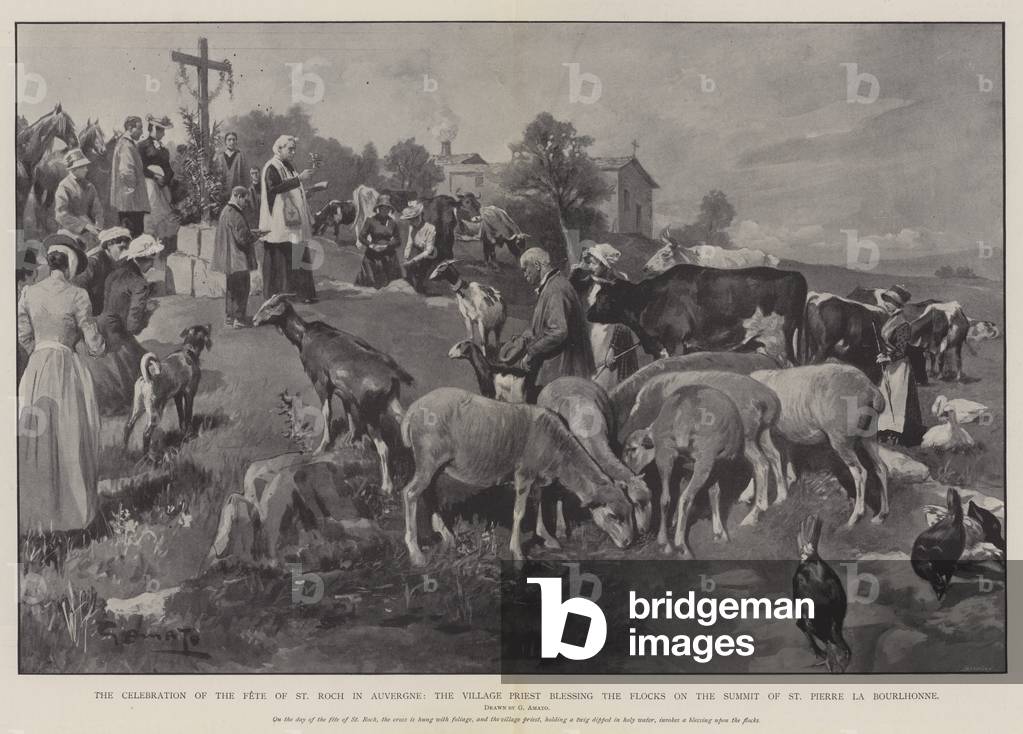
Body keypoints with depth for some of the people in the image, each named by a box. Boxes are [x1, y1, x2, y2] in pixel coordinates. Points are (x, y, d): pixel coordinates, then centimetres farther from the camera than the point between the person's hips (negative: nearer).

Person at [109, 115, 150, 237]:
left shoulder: (121, 143, 17)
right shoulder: (127, 146, -16)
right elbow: (126, 171, -26)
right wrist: (133, 187, -15)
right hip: (131, 201, -11)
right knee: (134, 233, -9)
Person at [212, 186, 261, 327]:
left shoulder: (225, 211, 10)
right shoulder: (235, 215, -21)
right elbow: (243, 238, -24)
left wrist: (251, 233, 13)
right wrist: (255, 235, -5)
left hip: (230, 259, 10)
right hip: (238, 259, -10)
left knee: (231, 288, 18)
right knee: (241, 289, 0)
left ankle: (229, 318, 25)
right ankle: (238, 319, 5)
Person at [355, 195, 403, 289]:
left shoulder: (392, 223, 3)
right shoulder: (371, 221, -5)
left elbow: (398, 240, 10)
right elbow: (361, 237, -2)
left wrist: (387, 245, -8)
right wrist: (372, 246, -15)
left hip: (389, 256, 2)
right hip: (373, 256, -2)